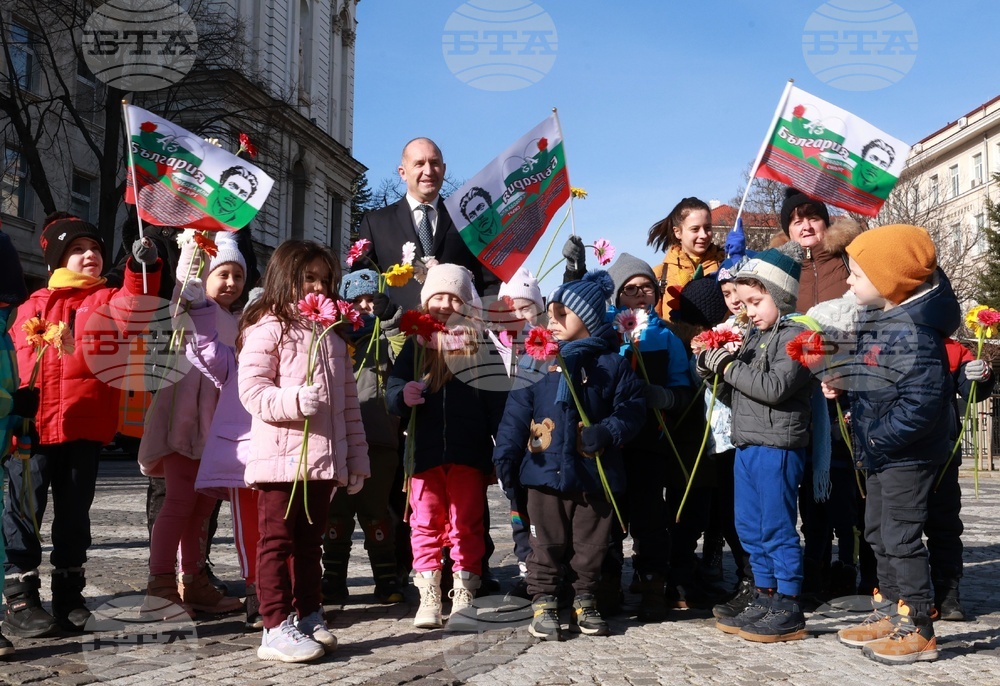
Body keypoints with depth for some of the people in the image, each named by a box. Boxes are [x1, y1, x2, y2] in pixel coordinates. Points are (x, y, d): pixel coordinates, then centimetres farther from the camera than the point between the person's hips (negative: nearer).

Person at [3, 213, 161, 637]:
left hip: (86, 427, 1)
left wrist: (143, 269, -30)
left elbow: (129, 312, -14)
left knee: (75, 512, 10)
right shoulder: (35, 306, 10)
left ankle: (68, 596, 21)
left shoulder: (110, 300, 10)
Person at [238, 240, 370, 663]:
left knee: (310, 543, 15)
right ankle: (277, 628, 5)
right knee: (277, 542, 1)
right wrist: (294, 400, -31)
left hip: (323, 460, 7)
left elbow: (349, 403, 15)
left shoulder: (334, 337, 17)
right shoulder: (267, 328, -4)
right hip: (281, 458, -6)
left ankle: (308, 617, 24)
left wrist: (356, 458, 13)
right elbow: (251, 391, -14)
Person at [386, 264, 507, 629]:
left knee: (466, 526, 7)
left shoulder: (481, 341, 4)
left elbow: (497, 399, 1)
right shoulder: (416, 342, 7)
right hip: (425, 451, 1)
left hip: (469, 452, -1)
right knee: (426, 525, 5)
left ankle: (464, 596, 17)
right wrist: (403, 396, -21)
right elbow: (392, 391, 3)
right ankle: (428, 598, 14)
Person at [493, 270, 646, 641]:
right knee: (547, 544, 9)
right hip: (545, 470, 1)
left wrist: (607, 431, -21)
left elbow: (632, 409, -4)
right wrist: (505, 453, -6)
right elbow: (518, 409, 1)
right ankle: (543, 603, 20)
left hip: (593, 472, 0)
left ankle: (585, 603, 28)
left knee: (590, 545, 12)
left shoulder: (611, 363, -1)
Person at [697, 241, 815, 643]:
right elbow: (738, 393, 18)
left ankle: (789, 611, 7)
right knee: (749, 528, 13)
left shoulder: (795, 335, -10)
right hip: (746, 444, 9)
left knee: (777, 528, -3)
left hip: (778, 446, -9)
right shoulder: (753, 336, 17)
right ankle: (765, 601, 24)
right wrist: (712, 369, 2)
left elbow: (775, 387, -22)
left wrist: (731, 368, -14)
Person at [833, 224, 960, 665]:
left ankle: (917, 631, 12)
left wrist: (877, 438, -23)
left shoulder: (912, 333, -25)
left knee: (900, 537, -2)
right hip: (879, 452, 10)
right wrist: (845, 384, 3)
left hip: (908, 455, -10)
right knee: (877, 532, 18)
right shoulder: (878, 318, 5)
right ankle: (889, 614, 32)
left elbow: (921, 403, -30)